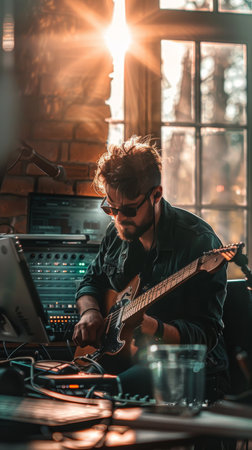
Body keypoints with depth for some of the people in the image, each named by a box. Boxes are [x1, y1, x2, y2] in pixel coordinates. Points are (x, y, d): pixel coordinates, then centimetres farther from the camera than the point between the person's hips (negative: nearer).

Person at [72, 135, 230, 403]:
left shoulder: (199, 242, -16)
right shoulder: (117, 233, 7)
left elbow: (206, 336, -17)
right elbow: (91, 282, 24)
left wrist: (148, 326, -32)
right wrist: (90, 312, 2)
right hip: (122, 355, 7)